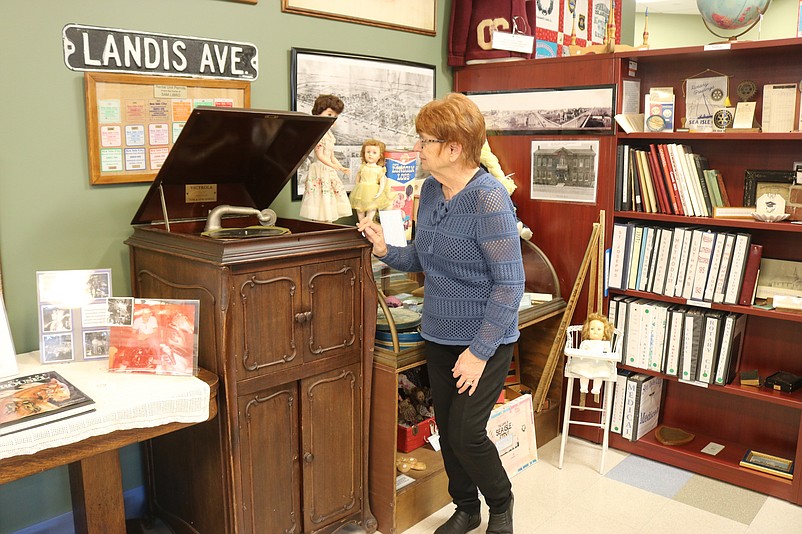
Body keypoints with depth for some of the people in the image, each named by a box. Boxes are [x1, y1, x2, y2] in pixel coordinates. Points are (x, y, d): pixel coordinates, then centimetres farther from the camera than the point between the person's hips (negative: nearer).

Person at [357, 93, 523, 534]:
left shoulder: (488, 200, -22)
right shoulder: (431, 190, 3)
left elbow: (509, 284, -21)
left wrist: (479, 352, -20)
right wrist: (385, 250, -6)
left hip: (485, 340, -7)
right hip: (439, 333, 7)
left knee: (466, 434, -1)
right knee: (446, 429, 15)